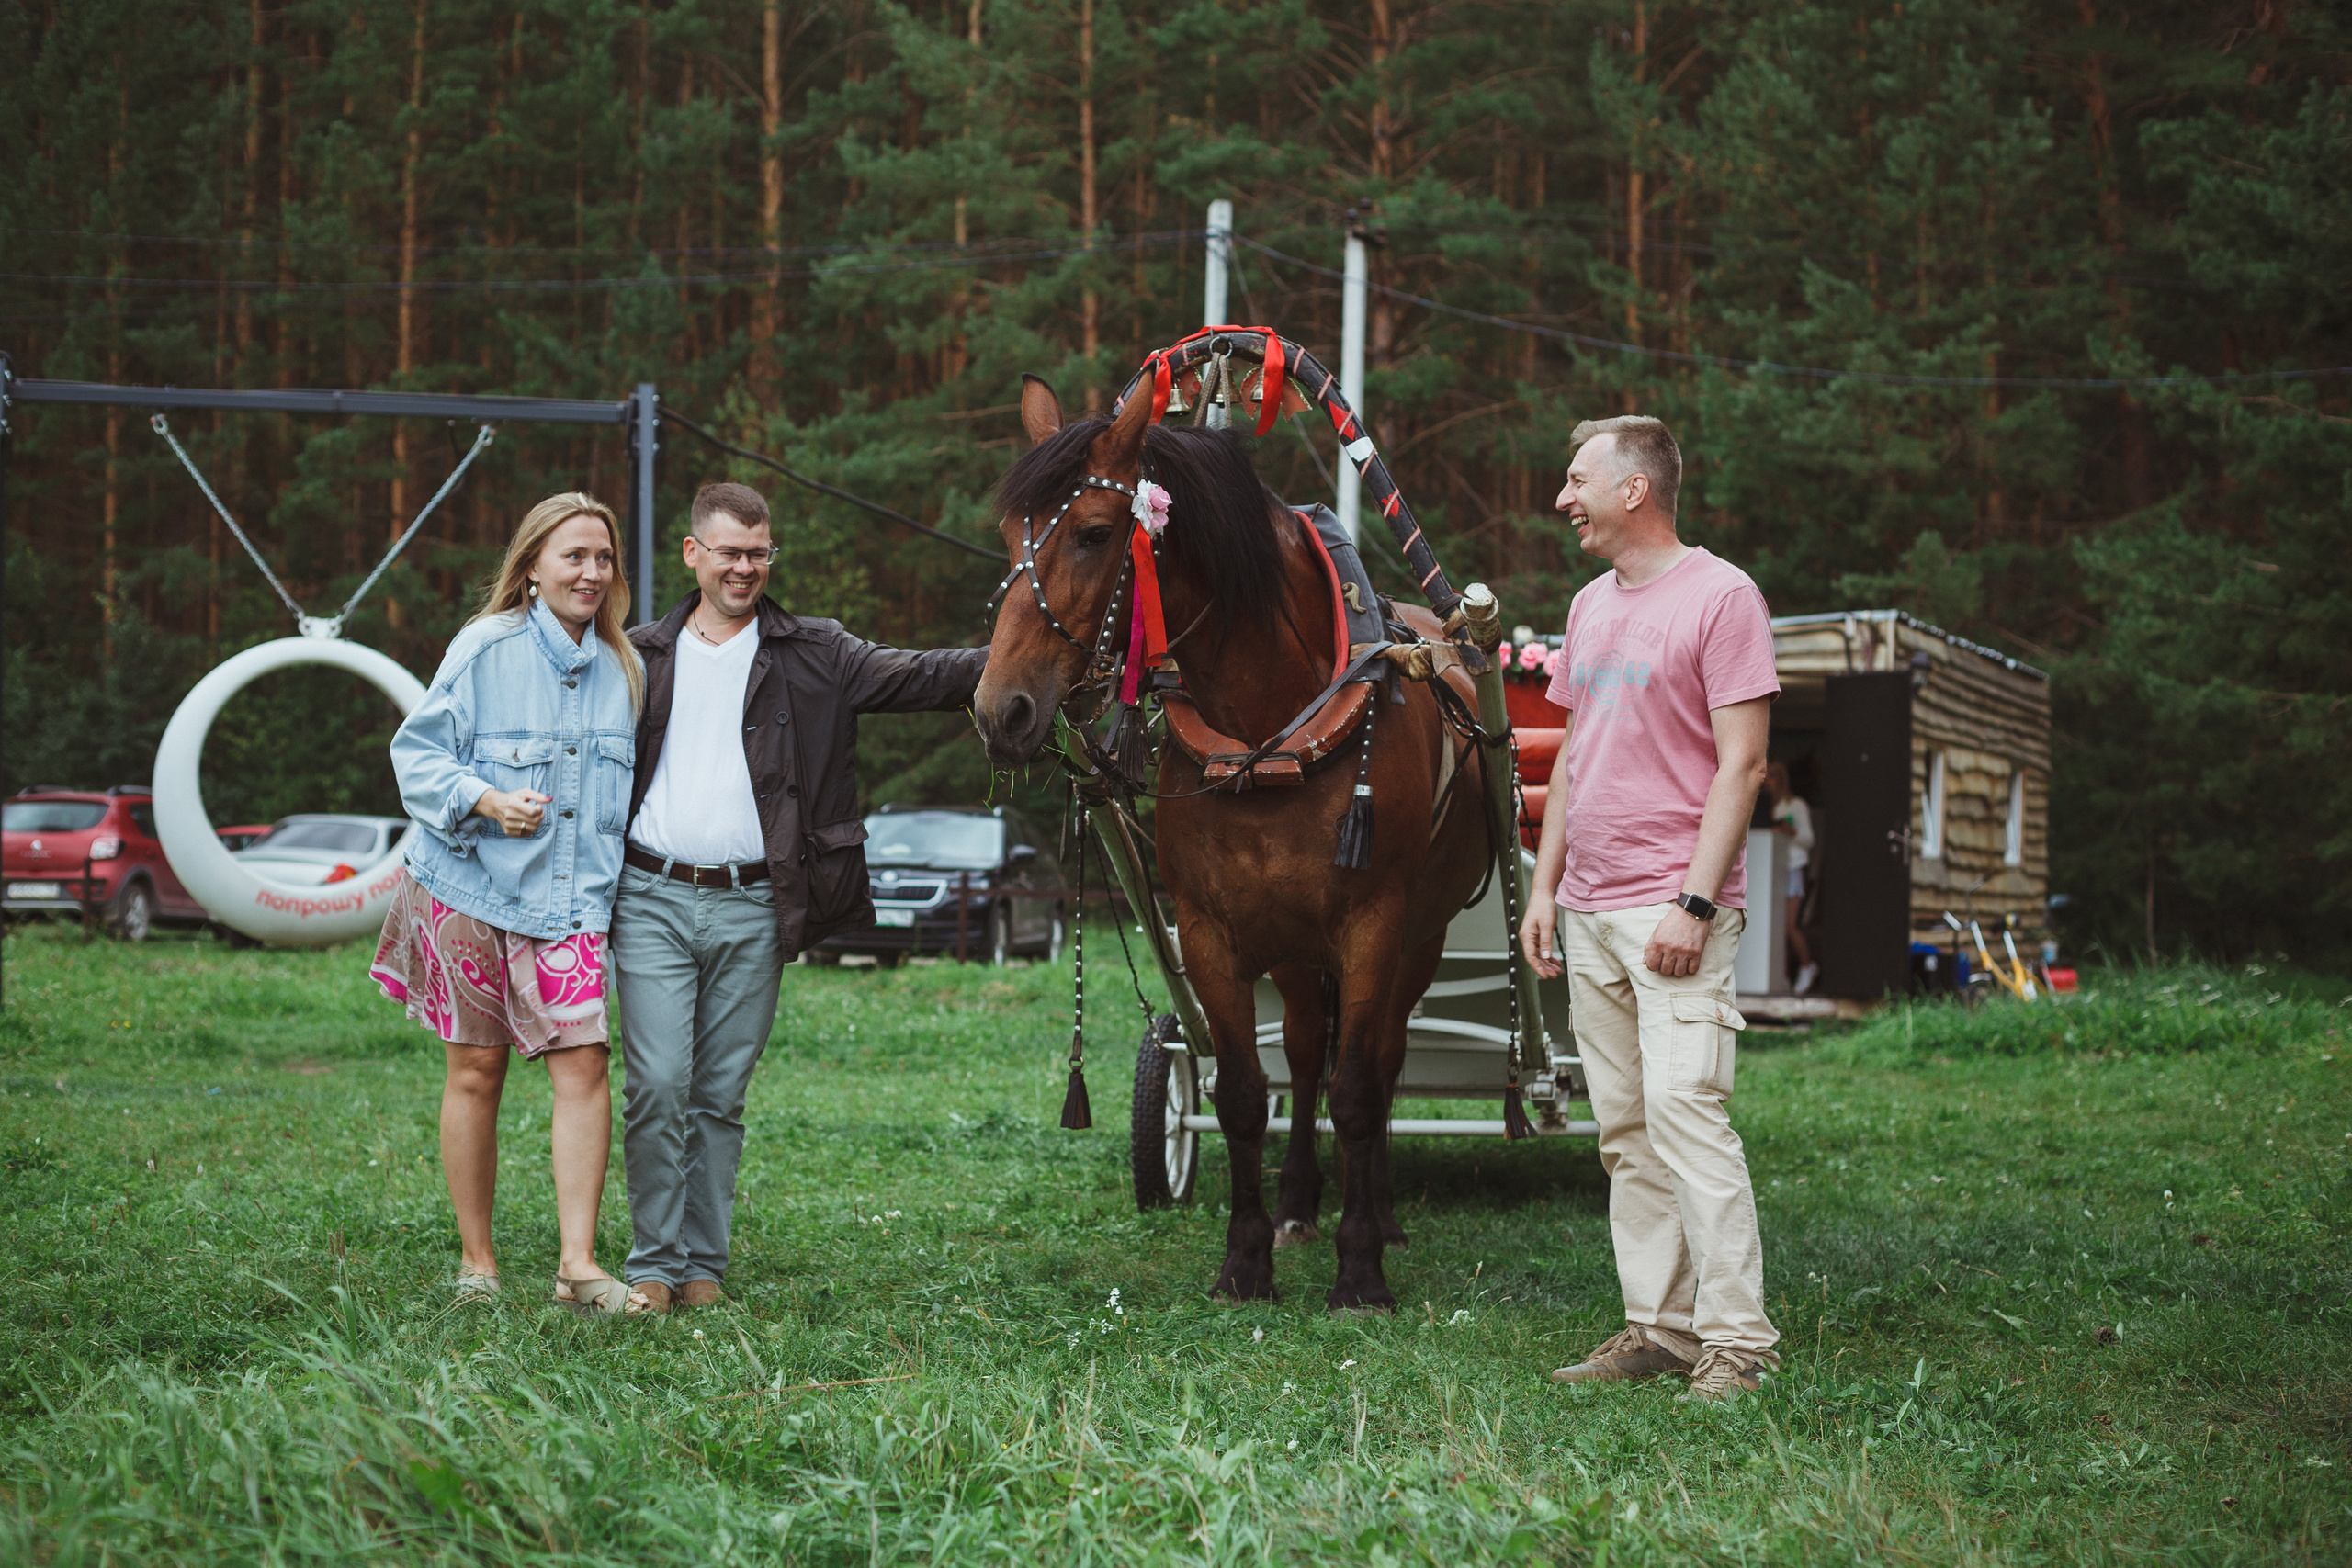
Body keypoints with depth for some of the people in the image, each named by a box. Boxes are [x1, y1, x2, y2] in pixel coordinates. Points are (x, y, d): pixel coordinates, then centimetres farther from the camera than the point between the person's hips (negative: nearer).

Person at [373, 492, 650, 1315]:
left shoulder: (624, 668, 9)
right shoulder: (485, 650, -5)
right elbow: (419, 751, -4)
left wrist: (618, 874, 14)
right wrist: (485, 799, -21)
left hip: (571, 899, 3)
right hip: (473, 888, -3)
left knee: (583, 1065, -10)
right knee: (476, 1069, 5)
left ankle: (578, 1265, -8)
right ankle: (476, 1263, 16)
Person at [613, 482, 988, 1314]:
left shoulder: (812, 655, 6)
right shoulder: (643, 656, 10)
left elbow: (915, 679, -5)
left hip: (752, 908, 0)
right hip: (653, 900, 0)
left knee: (723, 1095, 6)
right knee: (657, 1085, -7)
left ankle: (703, 1263, 15)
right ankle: (655, 1263, 3)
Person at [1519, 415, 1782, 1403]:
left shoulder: (1720, 597, -7)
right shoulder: (1591, 607, 17)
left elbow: (1741, 765, -11)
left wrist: (1693, 902, -17)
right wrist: (1544, 889, 15)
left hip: (1674, 908, -8)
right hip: (1590, 914, 8)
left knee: (1684, 1108, -15)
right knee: (1624, 1131, 7)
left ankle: (1736, 1341, -12)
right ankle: (1656, 1329, 11)